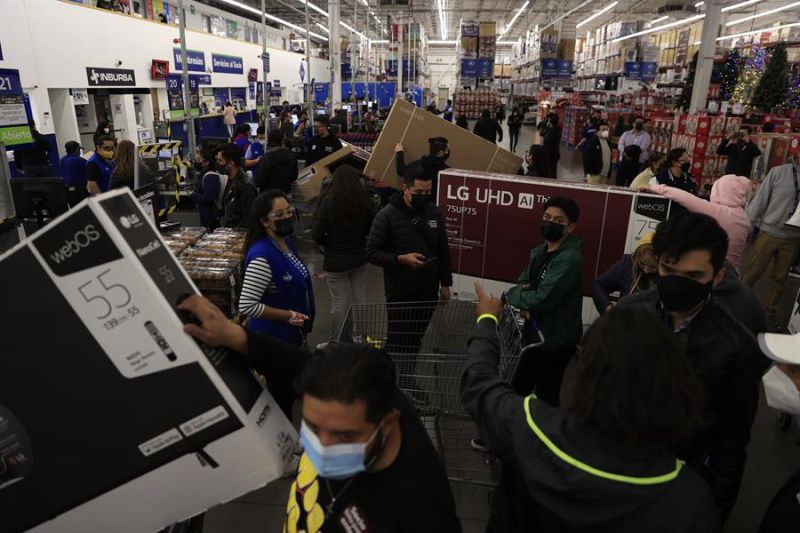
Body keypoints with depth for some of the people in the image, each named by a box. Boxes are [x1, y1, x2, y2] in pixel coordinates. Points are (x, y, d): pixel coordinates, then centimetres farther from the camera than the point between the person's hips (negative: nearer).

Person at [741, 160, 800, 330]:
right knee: (752, 272, 5)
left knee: (779, 278, 13)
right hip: (769, 233, -2)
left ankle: (770, 313, 26)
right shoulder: (779, 172, -7)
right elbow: (760, 200, -5)